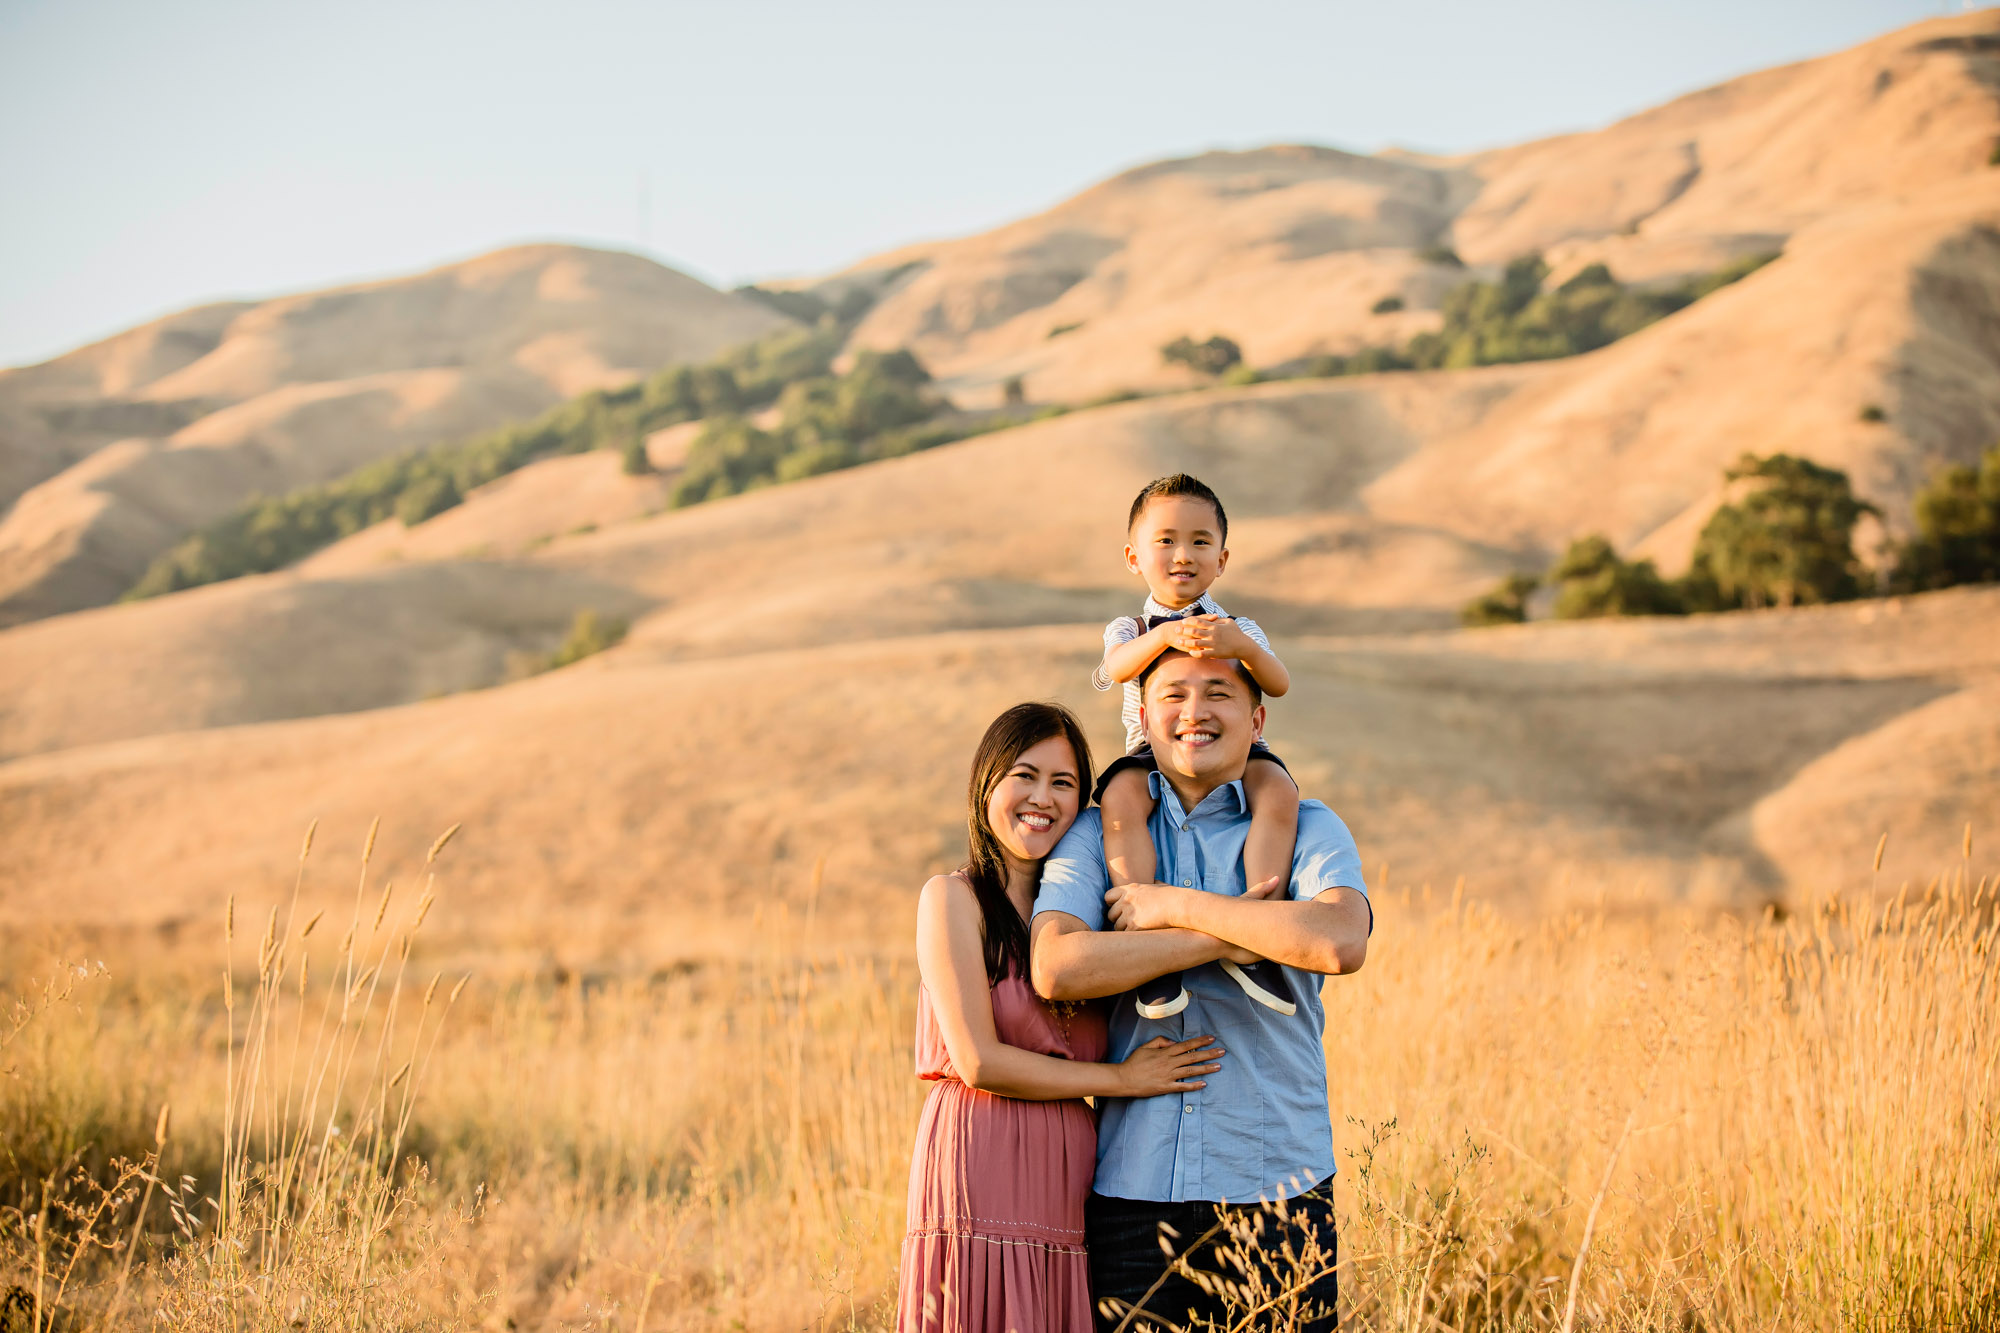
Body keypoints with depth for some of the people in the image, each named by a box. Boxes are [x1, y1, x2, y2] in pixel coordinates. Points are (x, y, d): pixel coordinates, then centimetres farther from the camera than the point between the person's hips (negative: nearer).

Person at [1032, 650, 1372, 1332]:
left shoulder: (1307, 829, 6)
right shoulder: (1097, 835, 8)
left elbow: (1340, 943, -16)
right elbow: (1056, 968, -11)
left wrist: (1177, 906, -11)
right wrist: (1236, 934, -13)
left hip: (1275, 1186, 0)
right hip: (1130, 1190, 1)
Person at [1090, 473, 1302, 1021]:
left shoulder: (1239, 628, 13)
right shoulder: (1130, 628, 12)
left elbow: (1279, 684, -7)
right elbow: (1117, 666, -14)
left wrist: (1241, 645, -29)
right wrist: (1166, 635, -35)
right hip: (1152, 756, 0)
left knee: (1277, 787, -32)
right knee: (1120, 797, -34)